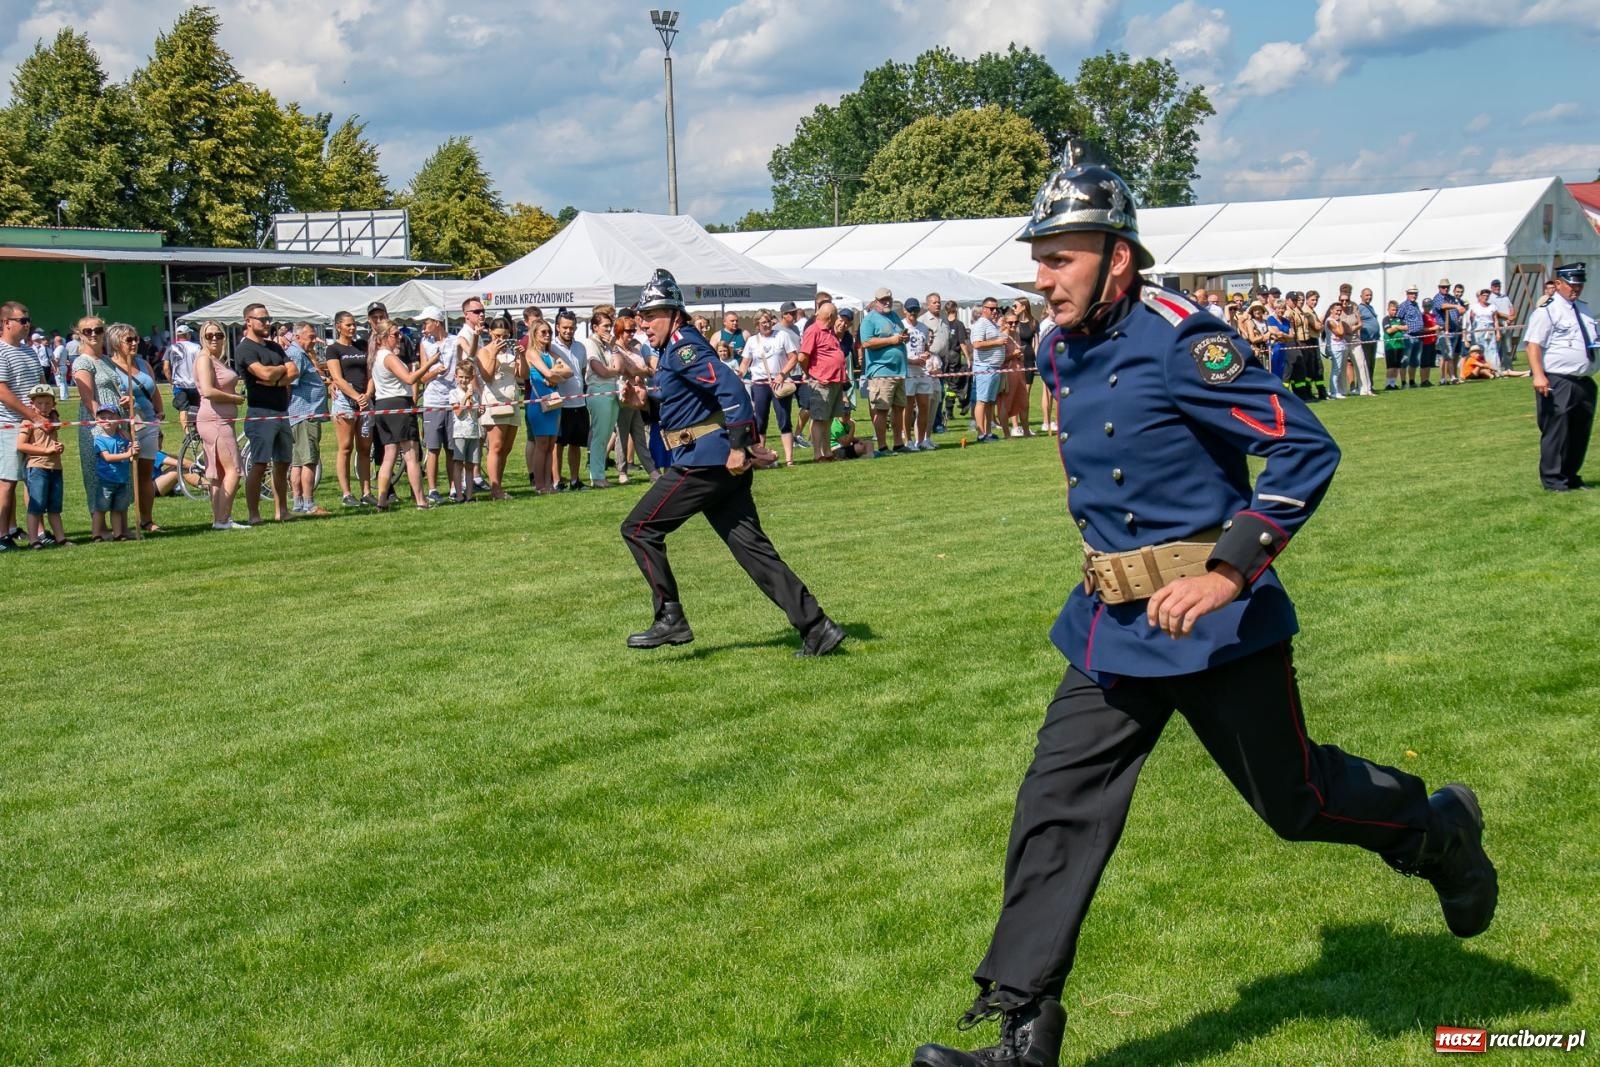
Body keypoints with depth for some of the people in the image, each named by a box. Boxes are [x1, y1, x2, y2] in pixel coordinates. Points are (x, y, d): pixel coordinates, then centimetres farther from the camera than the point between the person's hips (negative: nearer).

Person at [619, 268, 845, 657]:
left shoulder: (683, 348, -11)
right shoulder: (673, 350, 20)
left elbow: (731, 387, -21)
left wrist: (738, 447, -24)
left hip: (703, 462, -10)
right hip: (722, 464, 10)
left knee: (639, 529, -2)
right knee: (752, 547, 6)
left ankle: (670, 620, 0)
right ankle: (815, 627, 3)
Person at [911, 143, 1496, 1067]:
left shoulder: (1181, 339, -18)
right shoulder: (1061, 352, 6)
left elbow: (1306, 449, -22)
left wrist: (1230, 569, -28)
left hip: (1215, 620, -7)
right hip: (1112, 626, 7)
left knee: (1291, 798, 8)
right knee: (1057, 807, 0)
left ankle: (1437, 829, 39)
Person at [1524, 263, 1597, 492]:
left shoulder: (1585, 309, 17)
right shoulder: (1547, 310, -8)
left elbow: (1594, 341, 28)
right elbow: (1533, 344, -15)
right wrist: (1538, 375, -26)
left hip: (1585, 382, 8)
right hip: (1558, 383, -8)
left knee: (1581, 432, 12)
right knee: (1556, 431, -6)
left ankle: (1571, 476, 22)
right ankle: (1553, 479, 1)